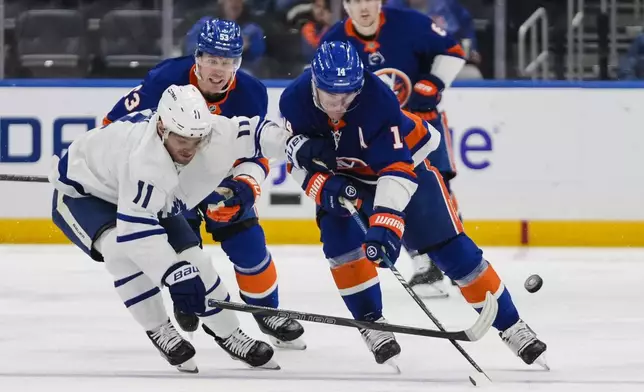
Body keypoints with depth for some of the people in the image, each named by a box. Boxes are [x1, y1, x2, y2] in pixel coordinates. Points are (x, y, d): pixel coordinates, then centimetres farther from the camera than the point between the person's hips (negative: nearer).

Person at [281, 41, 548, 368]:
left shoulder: (378, 100, -38)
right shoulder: (295, 101, -26)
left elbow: (396, 170, -41)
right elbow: (300, 160, -13)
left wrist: (385, 225, -52)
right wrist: (325, 187, -32)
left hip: (404, 161, -3)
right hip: (342, 176, 3)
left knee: (450, 247, -4)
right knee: (340, 240, -22)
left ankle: (510, 326, 4)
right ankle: (372, 324, -7)